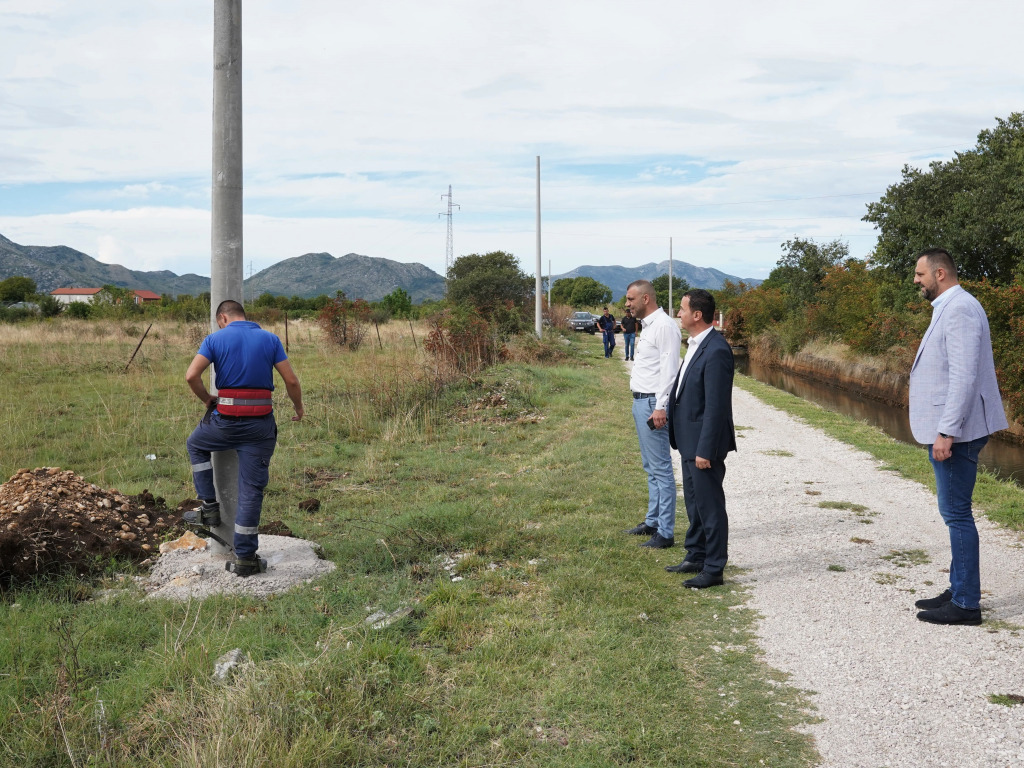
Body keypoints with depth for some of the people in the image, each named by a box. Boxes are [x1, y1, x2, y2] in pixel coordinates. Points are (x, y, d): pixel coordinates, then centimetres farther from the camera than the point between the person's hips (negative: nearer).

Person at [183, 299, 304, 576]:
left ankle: (209, 507, 26)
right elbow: (291, 380, 1)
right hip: (260, 424, 1)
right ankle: (245, 558, 8)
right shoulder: (270, 339, 6)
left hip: (226, 419, -1)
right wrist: (298, 407, 18)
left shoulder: (215, 338, 2)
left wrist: (207, 399, 9)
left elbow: (191, 375, -9)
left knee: (195, 444, 32)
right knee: (251, 490, 5)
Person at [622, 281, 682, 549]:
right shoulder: (648, 326, 16)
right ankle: (652, 522, 28)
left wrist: (660, 406, -24)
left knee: (661, 469, -6)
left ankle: (665, 533, -2)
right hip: (640, 402, 10)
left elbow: (669, 369, -20)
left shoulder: (664, 326, -14)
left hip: (653, 403, -10)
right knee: (651, 468, 17)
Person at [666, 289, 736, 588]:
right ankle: (696, 557, 34)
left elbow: (716, 405, -23)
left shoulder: (716, 351, -22)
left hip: (704, 443, -10)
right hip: (689, 440, 10)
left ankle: (714, 569, 11)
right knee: (694, 501, 20)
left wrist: (705, 450, -23)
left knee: (710, 505, 1)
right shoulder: (695, 345, 10)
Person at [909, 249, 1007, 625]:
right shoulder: (948, 309, 16)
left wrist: (947, 432, -24)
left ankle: (966, 603, 2)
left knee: (956, 514, -5)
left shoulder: (960, 310, -16)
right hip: (946, 430, 11)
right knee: (954, 513, 15)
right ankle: (958, 591, 25)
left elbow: (964, 376, -23)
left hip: (955, 433, -11)